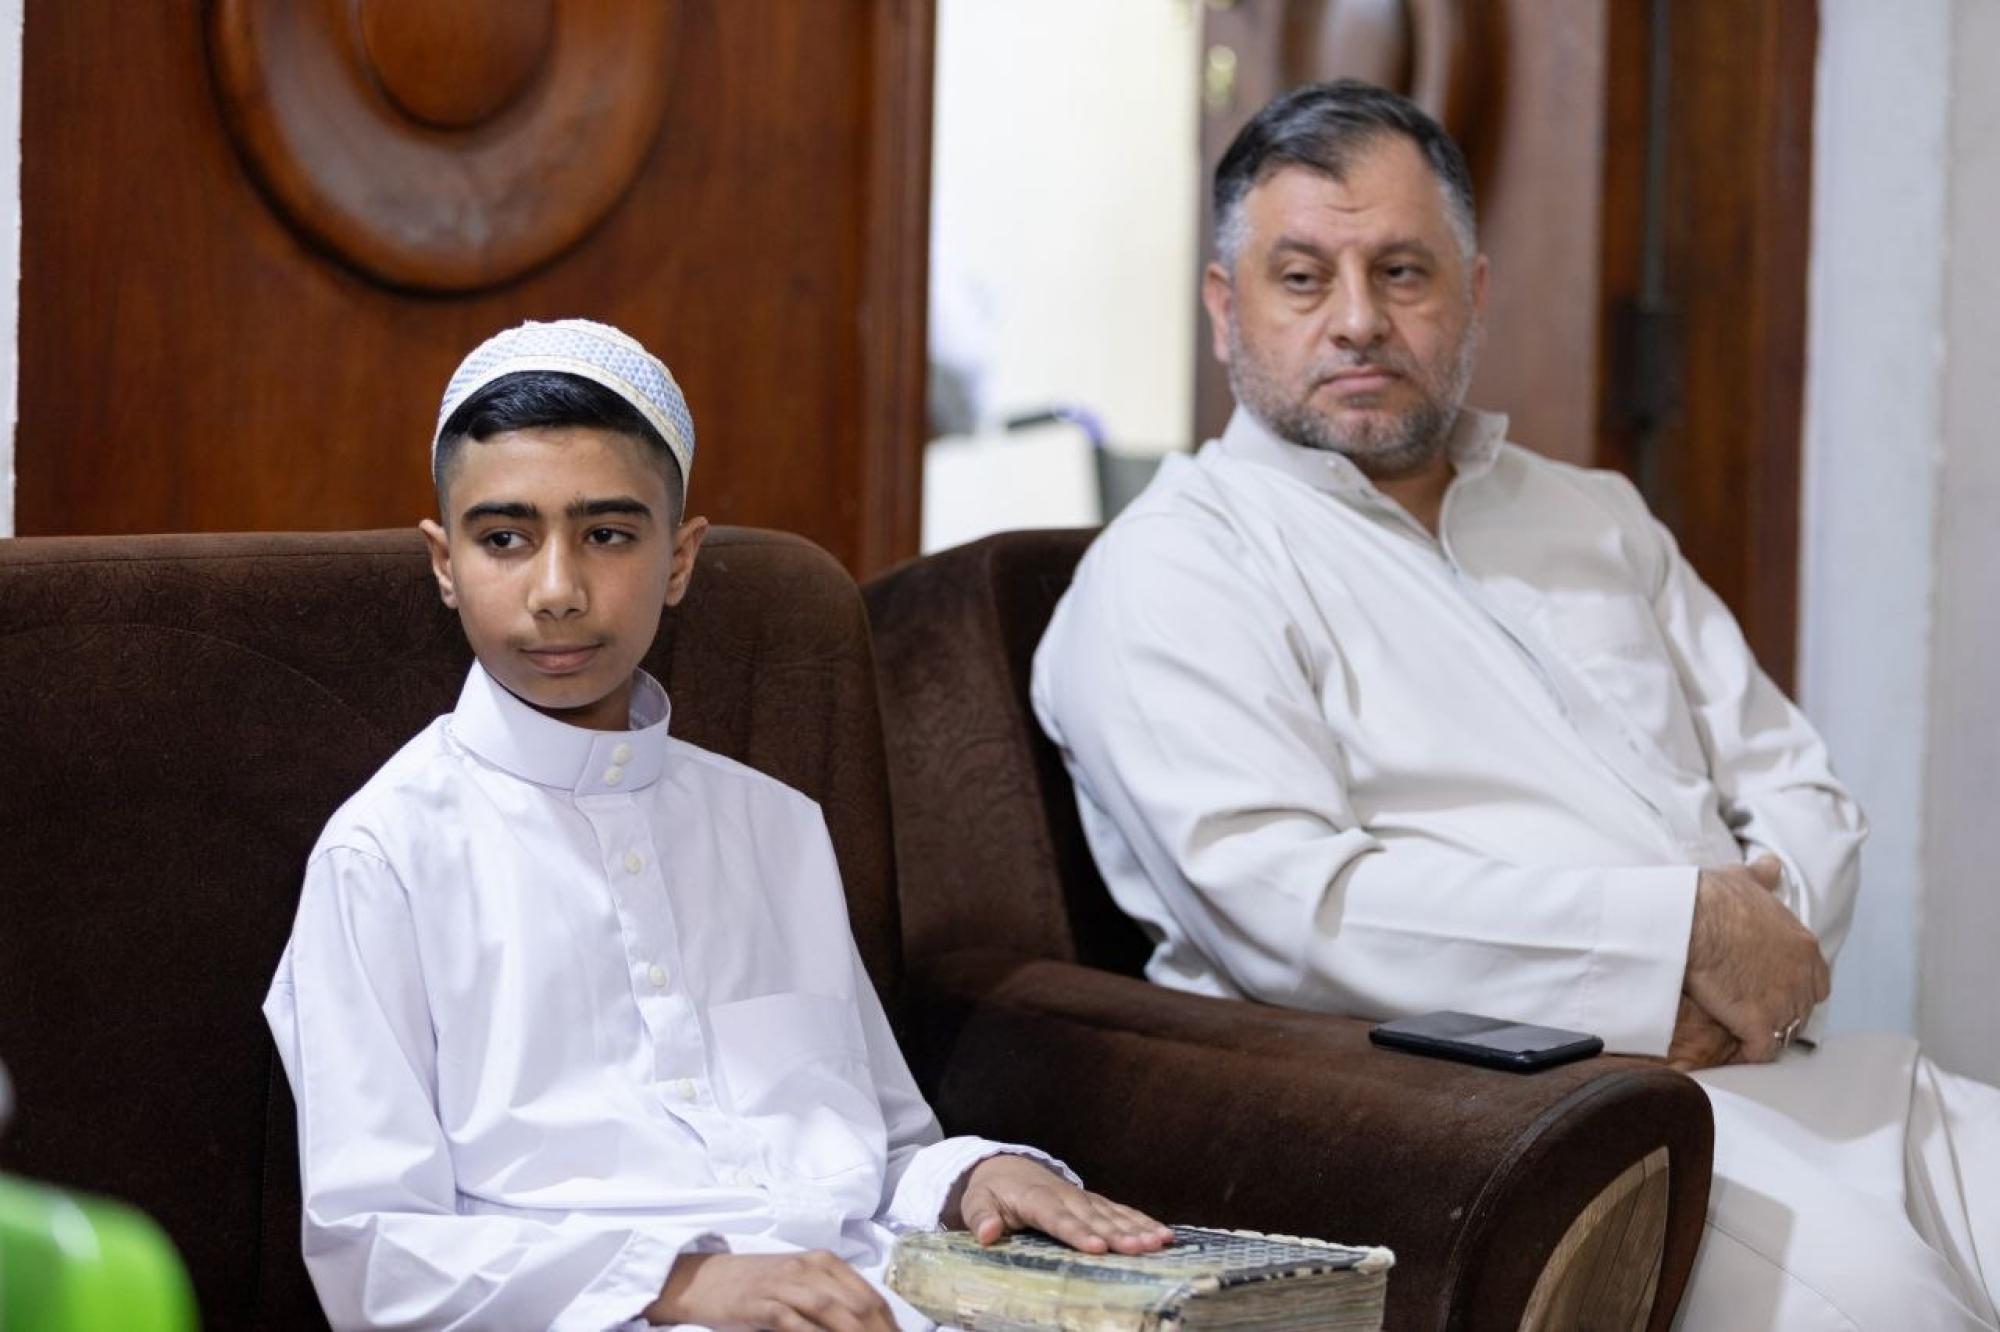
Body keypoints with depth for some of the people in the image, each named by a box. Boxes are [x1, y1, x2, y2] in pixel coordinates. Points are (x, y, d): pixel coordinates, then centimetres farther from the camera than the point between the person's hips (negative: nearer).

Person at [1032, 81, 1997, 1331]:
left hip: (1750, 1061, 7)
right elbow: (1283, 905, -14)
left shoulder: (1598, 523, 24)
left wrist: (1763, 943, -5)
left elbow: (1800, 787, 21)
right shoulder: (1171, 572, 1)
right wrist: (1685, 933, -14)